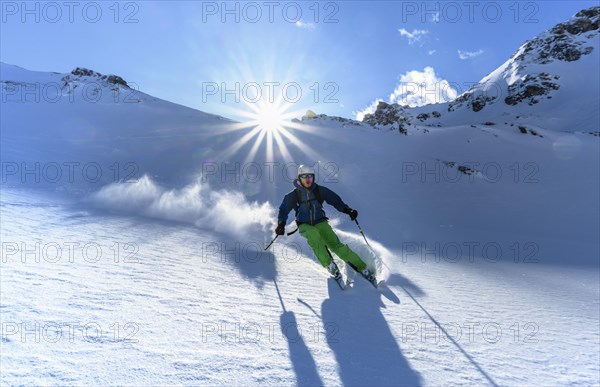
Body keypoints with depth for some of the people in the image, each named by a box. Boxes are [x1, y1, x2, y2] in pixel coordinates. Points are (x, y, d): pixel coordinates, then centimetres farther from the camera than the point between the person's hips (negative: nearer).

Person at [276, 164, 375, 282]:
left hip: (320, 223, 1)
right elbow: (284, 210, -3)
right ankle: (328, 263, -23)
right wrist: (281, 224, -20)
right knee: (313, 234, -36)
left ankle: (361, 267, -8)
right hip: (304, 226, 0)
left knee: (336, 245, -19)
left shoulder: (320, 190, -3)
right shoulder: (293, 195, -5)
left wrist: (348, 210, -15)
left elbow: (335, 200, 0)